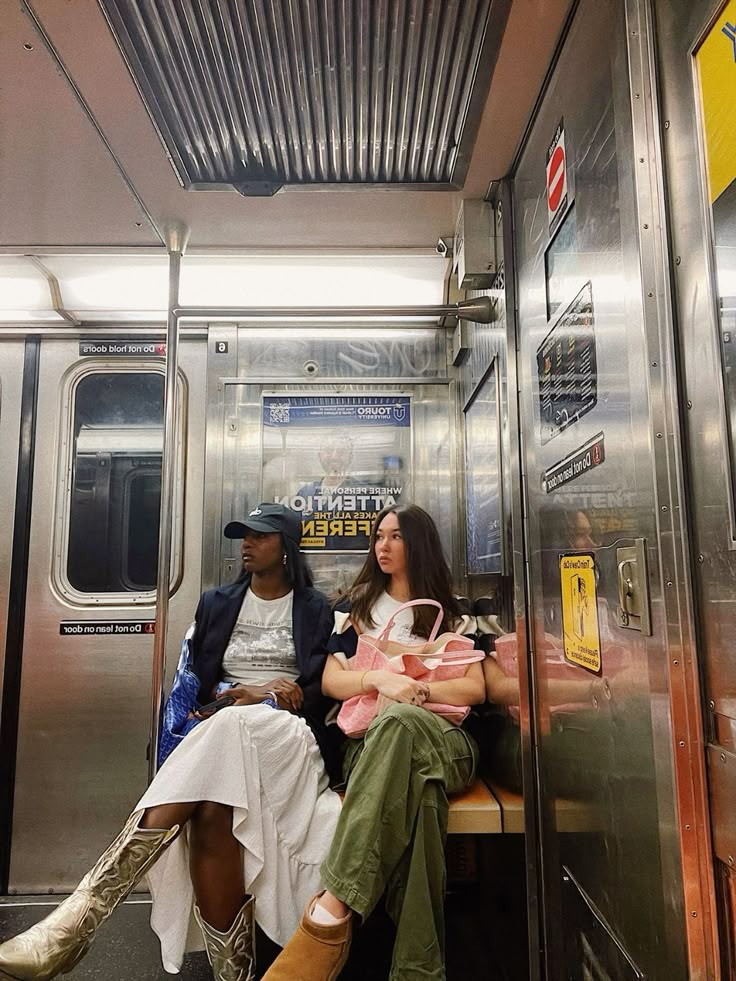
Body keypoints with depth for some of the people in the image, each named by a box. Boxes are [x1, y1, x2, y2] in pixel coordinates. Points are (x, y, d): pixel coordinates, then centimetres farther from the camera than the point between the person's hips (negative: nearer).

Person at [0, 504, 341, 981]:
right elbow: (200, 683, 12)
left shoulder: (316, 609, 8)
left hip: (289, 736, -3)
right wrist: (254, 692, -6)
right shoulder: (217, 603, 15)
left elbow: (325, 687, 3)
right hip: (225, 734, 3)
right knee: (210, 811, -34)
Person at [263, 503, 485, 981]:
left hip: (445, 742, 0)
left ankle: (333, 908, -46)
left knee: (400, 721, -41)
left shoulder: (450, 613, 18)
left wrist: (416, 689, -10)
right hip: (371, 741, 1)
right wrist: (380, 679, -13)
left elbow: (475, 689, 7)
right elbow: (331, 680, 8)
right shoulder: (360, 605, 19)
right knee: (418, 787, -40)